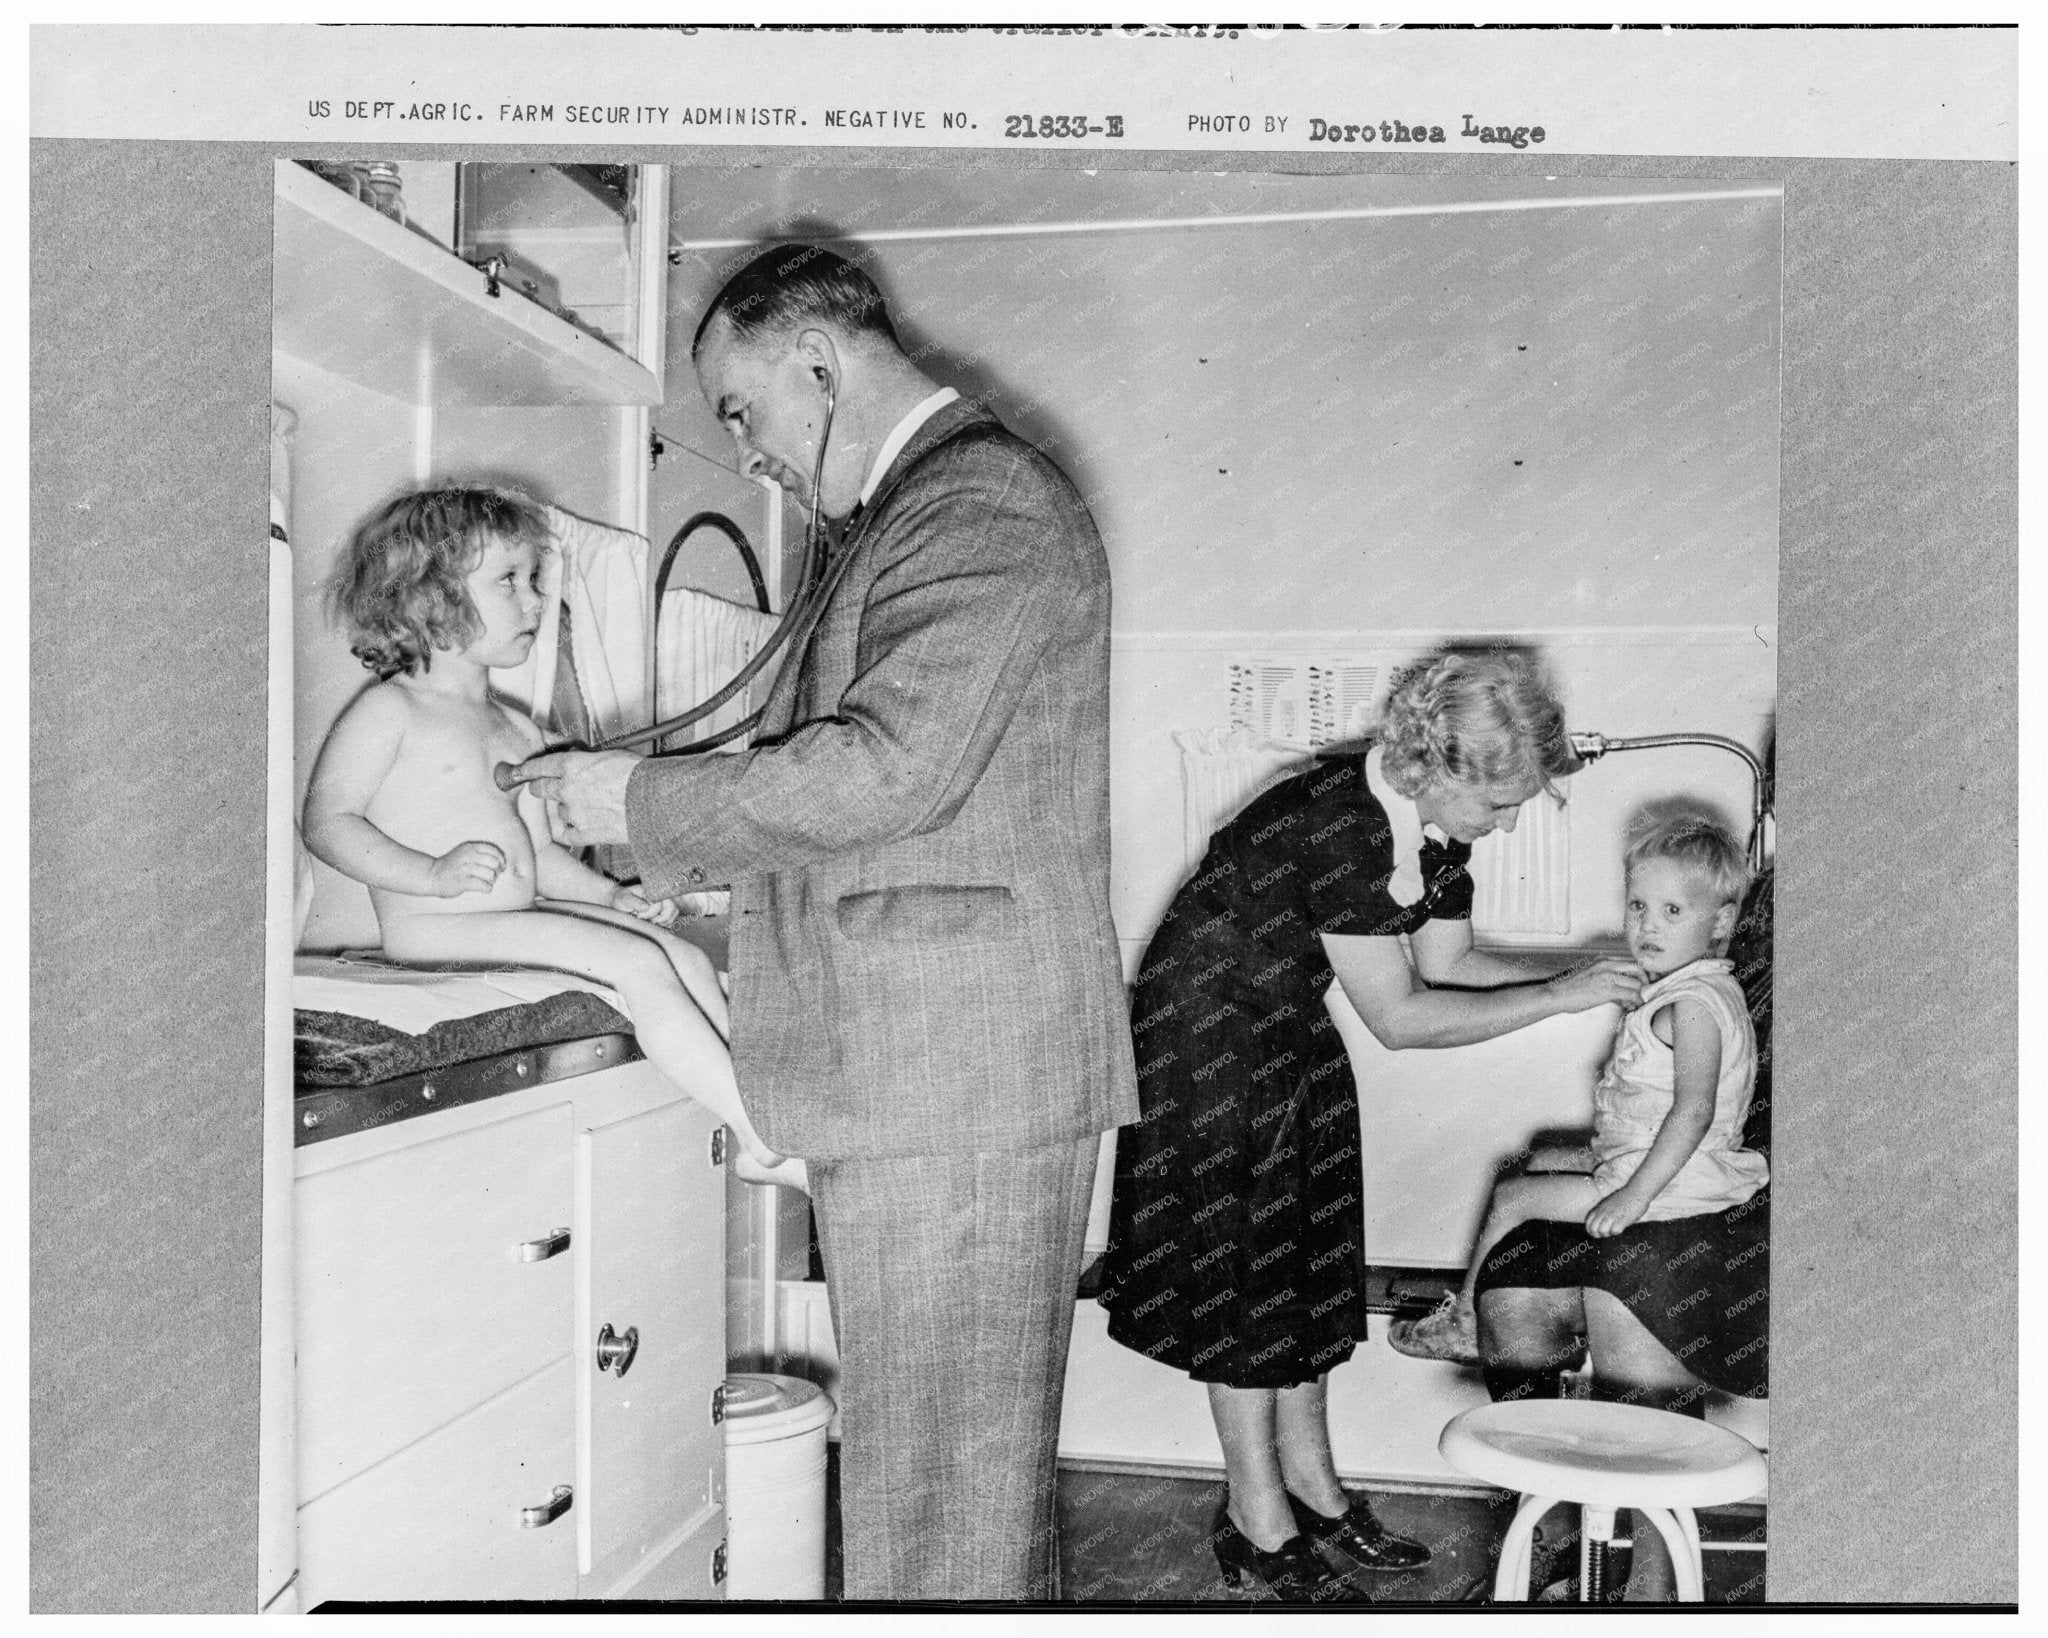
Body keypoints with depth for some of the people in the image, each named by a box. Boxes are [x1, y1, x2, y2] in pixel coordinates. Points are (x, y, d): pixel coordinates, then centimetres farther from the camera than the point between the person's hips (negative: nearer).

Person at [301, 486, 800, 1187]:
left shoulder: (516, 729, 20)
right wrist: (435, 875, -24)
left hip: (526, 910, 9)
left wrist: (615, 896, 7)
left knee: (687, 958, -6)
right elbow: (326, 821, -11)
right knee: (640, 966, -23)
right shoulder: (389, 709, -5)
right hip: (438, 926, -9)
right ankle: (767, 1137, -22)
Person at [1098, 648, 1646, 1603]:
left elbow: (1446, 962, 2)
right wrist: (1558, 997, -26)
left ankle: (1309, 1485, 26)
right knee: (1239, 1265, -1)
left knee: (1310, 1255, 12)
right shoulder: (1335, 823, -34)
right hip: (1206, 1031, -8)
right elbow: (1398, 1015, -30)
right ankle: (1258, 1520, 13)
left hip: (1293, 1033, 8)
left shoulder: (1437, 818, -8)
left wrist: (1583, 985, -7)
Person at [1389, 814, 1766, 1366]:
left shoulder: (1695, 1004, -24)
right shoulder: (1679, 988, 9)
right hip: (1635, 1156, 11)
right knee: (1540, 1161, 25)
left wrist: (1632, 1196, -31)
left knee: (1510, 1195, -5)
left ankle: (1463, 1323, 11)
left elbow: (1694, 1111, -32)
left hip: (1661, 1172, -11)